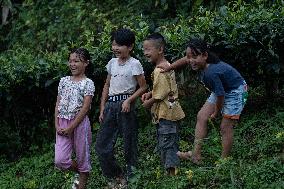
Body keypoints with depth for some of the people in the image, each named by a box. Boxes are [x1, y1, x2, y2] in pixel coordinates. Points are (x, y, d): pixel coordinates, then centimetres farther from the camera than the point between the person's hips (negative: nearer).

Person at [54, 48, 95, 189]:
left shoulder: (87, 83, -6)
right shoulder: (64, 81, 9)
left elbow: (85, 108, -12)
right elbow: (58, 104, 8)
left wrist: (71, 127, -15)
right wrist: (57, 125, -3)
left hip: (79, 123, -4)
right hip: (63, 124, 4)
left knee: (82, 158, 7)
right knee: (60, 161, -3)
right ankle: (79, 172, 26)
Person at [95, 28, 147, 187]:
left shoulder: (134, 64, -6)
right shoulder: (112, 62, 12)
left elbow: (143, 87, -4)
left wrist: (129, 100, -16)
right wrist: (102, 108, 11)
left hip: (125, 105, -6)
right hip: (110, 105, 6)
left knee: (129, 143, 1)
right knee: (102, 145, 3)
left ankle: (131, 177, 12)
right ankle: (116, 176, 17)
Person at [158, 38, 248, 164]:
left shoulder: (211, 73, -38)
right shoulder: (201, 63, -15)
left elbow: (220, 96, -27)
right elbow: (185, 60, 10)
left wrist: (216, 113, -9)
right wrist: (169, 67, 6)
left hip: (235, 92, -9)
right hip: (221, 90, 9)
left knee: (225, 127, -7)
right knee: (201, 116, 3)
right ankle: (196, 154, 6)